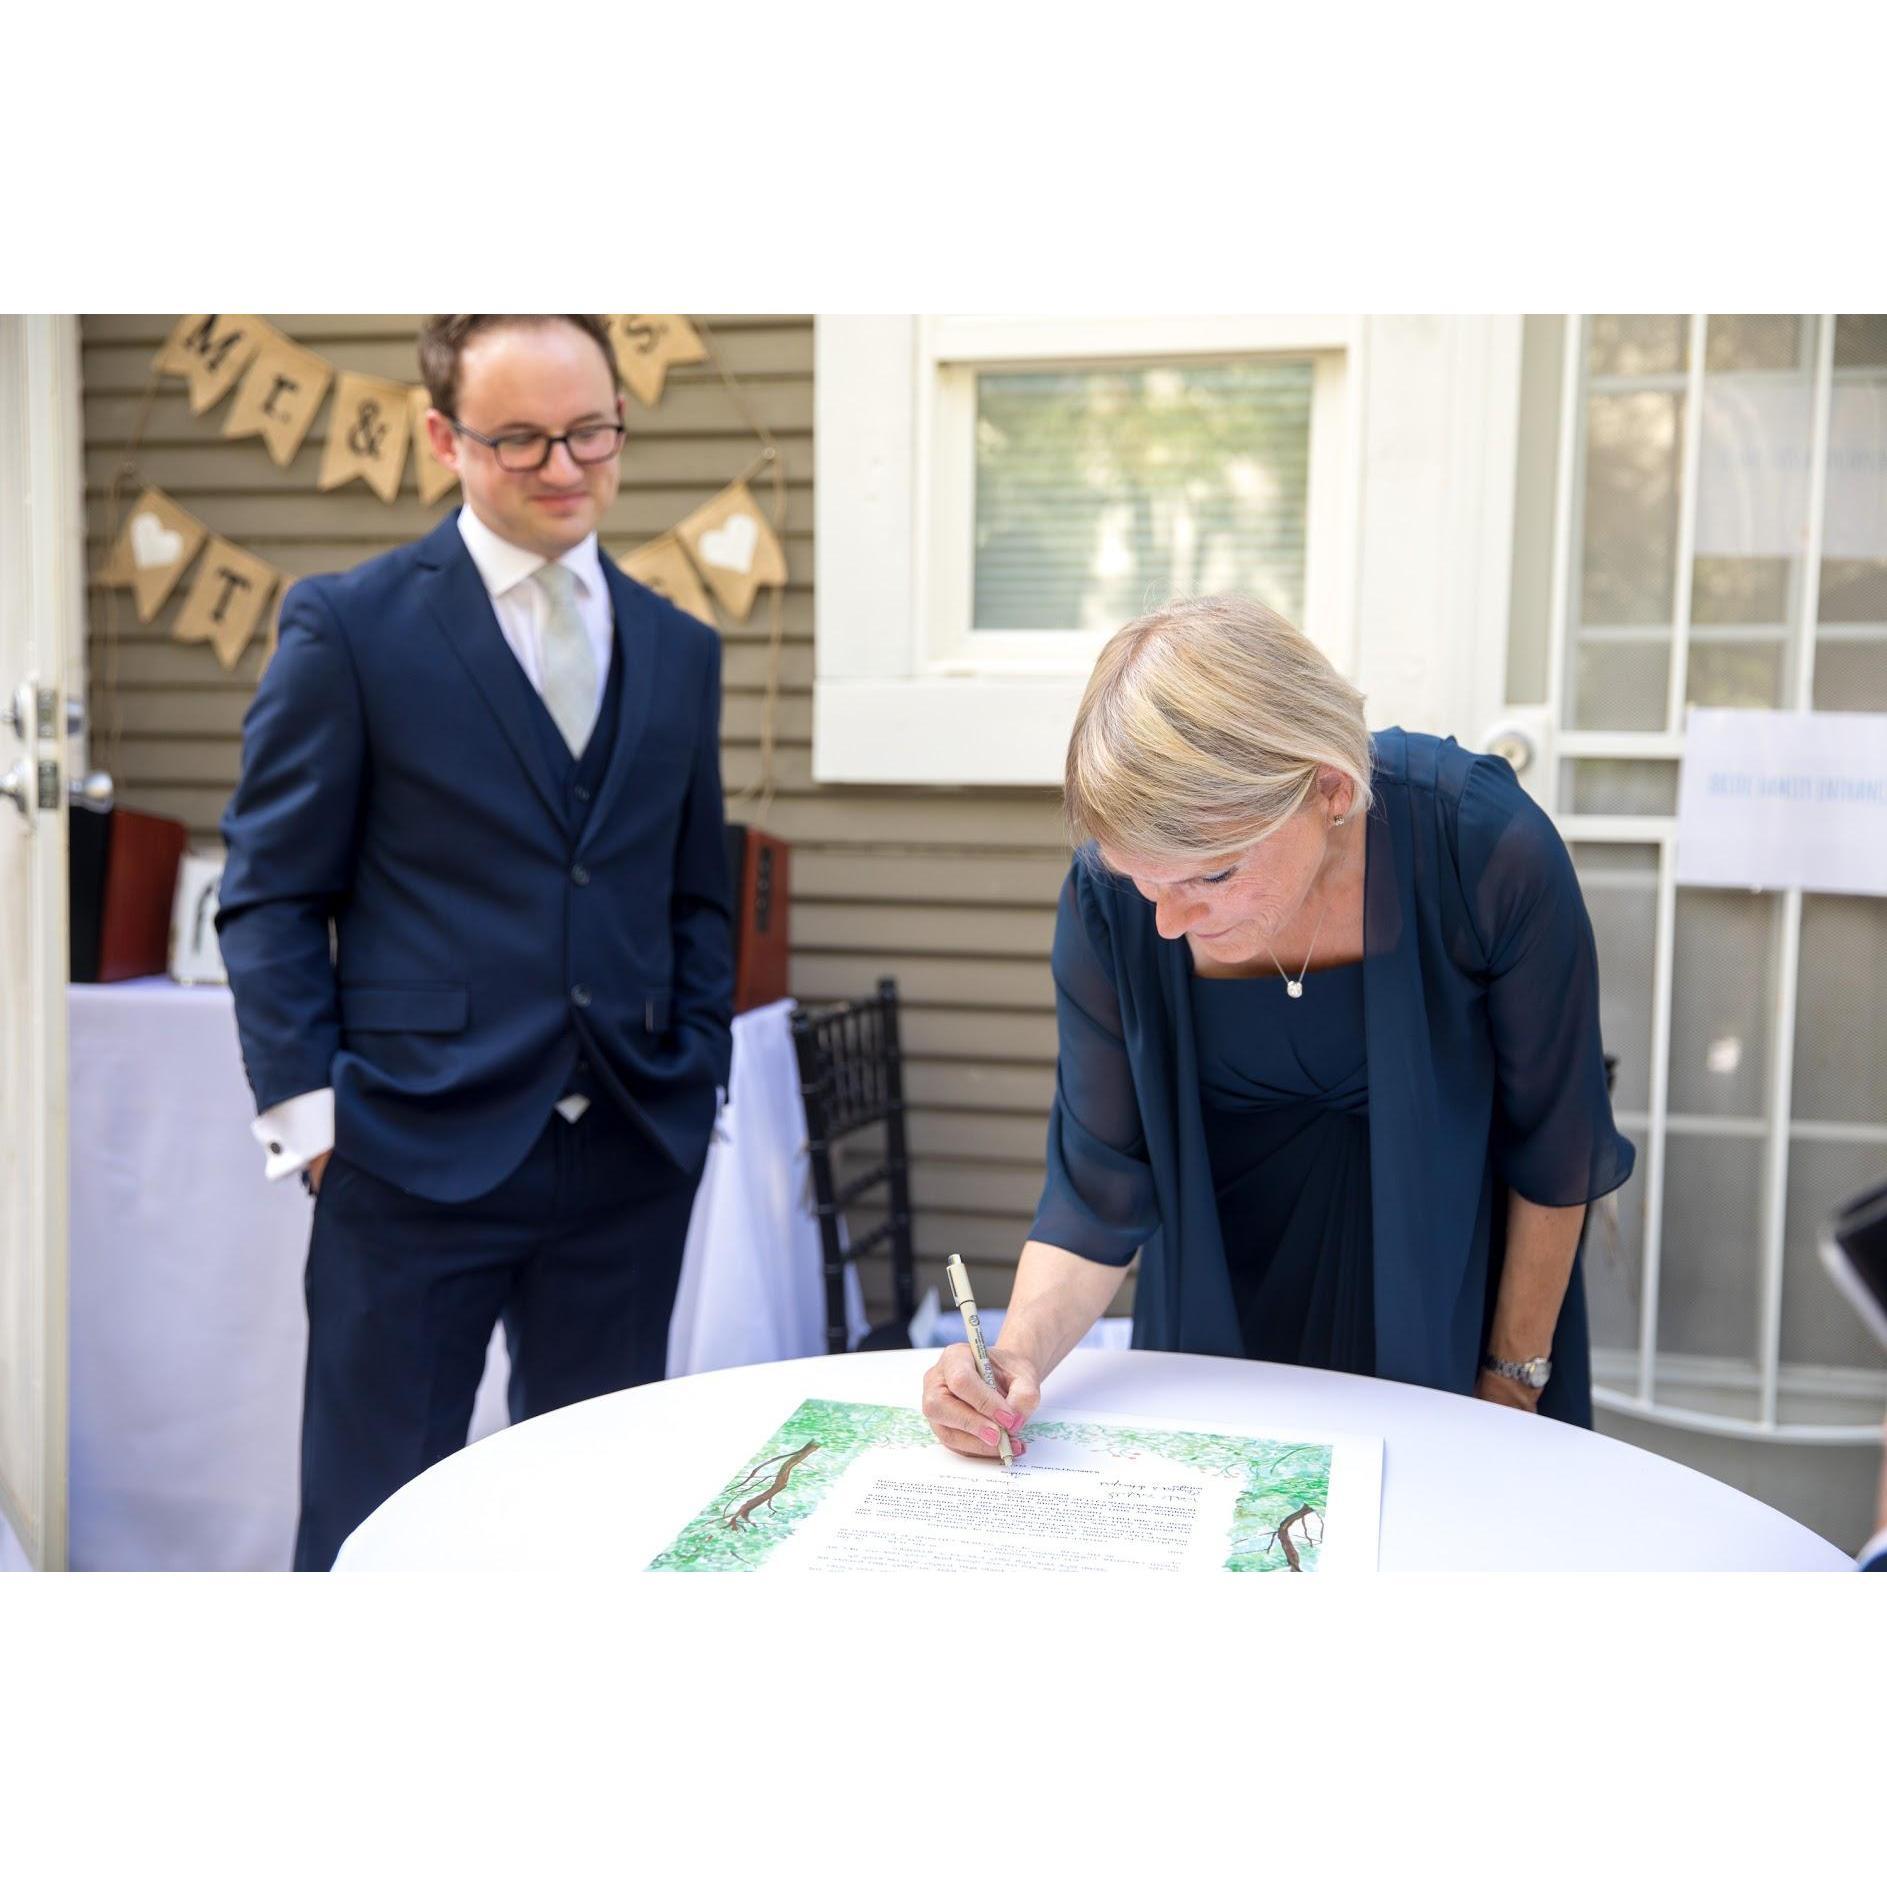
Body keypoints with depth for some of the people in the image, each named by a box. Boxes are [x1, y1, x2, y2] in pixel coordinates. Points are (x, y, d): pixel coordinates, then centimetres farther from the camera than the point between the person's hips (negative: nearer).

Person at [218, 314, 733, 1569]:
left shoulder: (680, 650, 11)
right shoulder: (348, 626, -2)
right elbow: (271, 893, -2)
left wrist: (700, 1074, 6)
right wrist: (306, 1108, -9)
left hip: (634, 1157, 4)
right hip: (418, 1148, -4)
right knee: (375, 1521, 7)